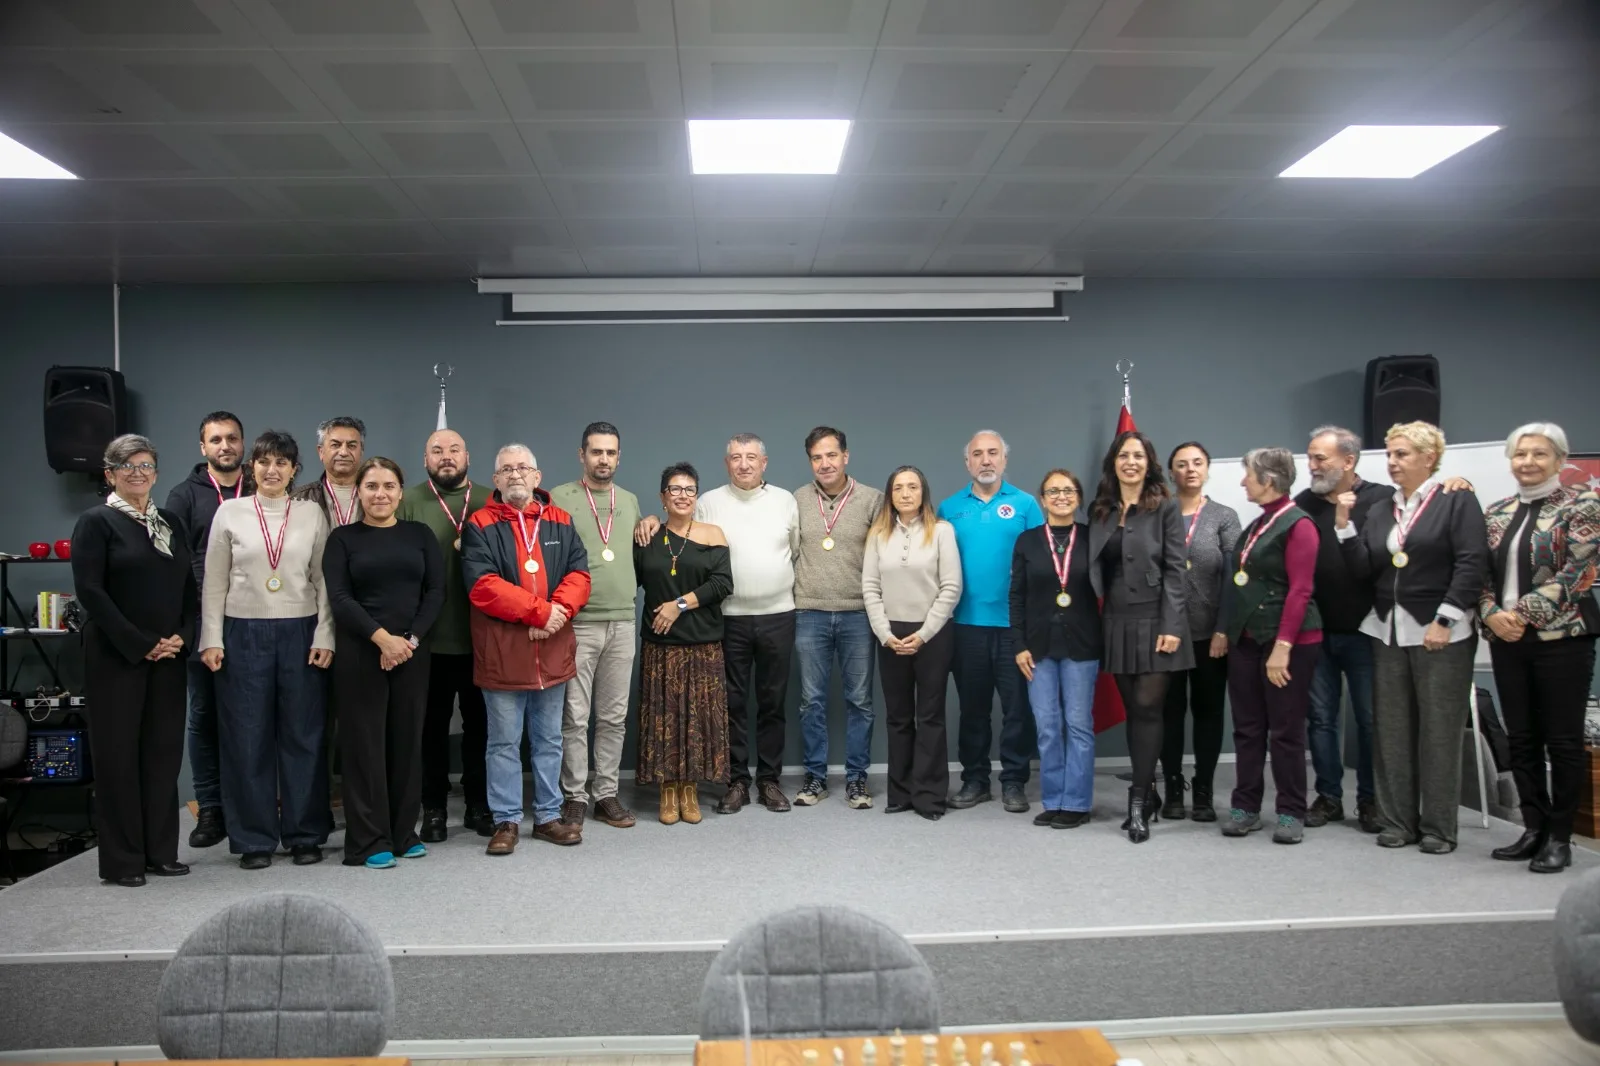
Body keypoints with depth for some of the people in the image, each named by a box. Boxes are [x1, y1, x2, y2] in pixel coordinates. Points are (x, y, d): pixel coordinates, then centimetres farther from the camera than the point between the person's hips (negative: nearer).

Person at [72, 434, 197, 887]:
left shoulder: (170, 522, 13)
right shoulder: (96, 521, -3)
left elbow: (189, 588, 12)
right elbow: (90, 591, -12)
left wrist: (181, 637, -4)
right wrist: (140, 644, -15)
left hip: (168, 656, 5)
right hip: (116, 656, -5)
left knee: (164, 751, 7)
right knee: (118, 753, 1)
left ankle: (160, 852, 16)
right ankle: (120, 860, 9)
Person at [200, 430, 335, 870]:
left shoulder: (312, 515, 4)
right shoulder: (229, 512, 4)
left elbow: (324, 581, 4)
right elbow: (214, 582, 5)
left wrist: (324, 636, -4)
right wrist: (212, 639, -1)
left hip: (300, 633, 0)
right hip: (244, 634, 0)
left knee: (303, 735, 4)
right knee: (247, 738, 4)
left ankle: (305, 834, 15)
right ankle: (254, 838, 14)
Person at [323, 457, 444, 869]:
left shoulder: (420, 535, 9)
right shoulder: (343, 538, 4)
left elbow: (436, 592, 2)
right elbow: (339, 598, -5)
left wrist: (410, 639, -11)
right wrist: (381, 638, -16)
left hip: (413, 651, 2)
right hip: (360, 652, -2)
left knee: (407, 740, 5)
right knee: (366, 742, 0)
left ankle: (404, 832, 17)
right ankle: (370, 841, 7)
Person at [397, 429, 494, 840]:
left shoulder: (491, 501, 8)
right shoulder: (407, 503, 2)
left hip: (482, 636, 2)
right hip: (430, 637, -2)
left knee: (480, 722, 10)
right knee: (433, 724, 7)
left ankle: (479, 805, 23)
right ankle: (434, 808, 20)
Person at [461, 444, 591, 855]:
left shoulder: (560, 521, 10)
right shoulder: (480, 525, -3)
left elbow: (578, 574, 3)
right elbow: (482, 586, -14)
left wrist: (558, 612, -16)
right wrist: (538, 611, -18)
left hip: (553, 649, 4)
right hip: (501, 651, -3)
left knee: (549, 740, 12)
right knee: (504, 741, 5)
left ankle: (548, 816, 22)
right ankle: (506, 820, 15)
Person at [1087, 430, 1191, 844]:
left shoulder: (1165, 507, -1)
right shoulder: (1099, 511, 11)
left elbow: (1175, 570, -7)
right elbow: (1095, 568, 10)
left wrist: (1171, 626, -15)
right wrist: (1095, 621, 3)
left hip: (1153, 621, -4)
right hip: (1116, 622, 4)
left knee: (1148, 709, -6)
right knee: (1133, 710, 8)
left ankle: (1138, 801, -1)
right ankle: (1147, 795, 18)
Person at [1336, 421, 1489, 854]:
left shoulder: (1457, 501, -1)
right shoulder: (1379, 511, 14)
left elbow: (1472, 565, -9)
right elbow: (1362, 570, 7)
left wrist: (1444, 620, -15)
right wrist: (1344, 524, -2)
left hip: (1440, 633, -5)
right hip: (1389, 632, 5)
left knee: (1439, 731, 1)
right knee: (1391, 731, 7)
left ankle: (1438, 827, 10)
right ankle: (1398, 821, 16)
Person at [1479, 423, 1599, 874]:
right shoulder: (1496, 512, 12)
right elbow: (1482, 572, 10)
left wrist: (1523, 612, -17)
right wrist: (1491, 613, -8)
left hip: (1561, 636, -5)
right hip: (1506, 639, 5)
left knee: (1563, 739, 1)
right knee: (1521, 738, 9)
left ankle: (1560, 837, 11)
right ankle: (1534, 828, 19)